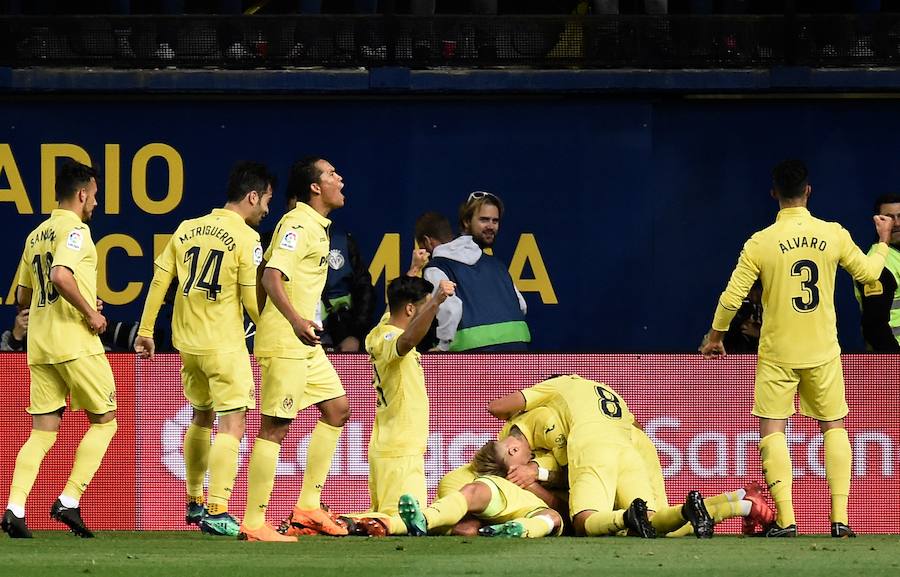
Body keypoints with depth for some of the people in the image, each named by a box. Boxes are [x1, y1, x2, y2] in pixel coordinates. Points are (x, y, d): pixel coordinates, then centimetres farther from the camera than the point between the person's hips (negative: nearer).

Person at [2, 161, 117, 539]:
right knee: (104, 421, 6)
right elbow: (60, 276, -25)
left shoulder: (36, 235, 17)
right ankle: (69, 501, -4)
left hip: (39, 346, 8)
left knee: (43, 432, 7)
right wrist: (90, 313, -15)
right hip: (75, 342, -7)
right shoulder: (75, 229, -8)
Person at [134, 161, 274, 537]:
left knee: (201, 417, 23)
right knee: (231, 424, -6)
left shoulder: (187, 229, 8)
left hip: (187, 342, 7)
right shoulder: (246, 238, -10)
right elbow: (252, 299, -13)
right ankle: (217, 512, -17)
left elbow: (160, 278, 8)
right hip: (224, 344, -7)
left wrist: (146, 330, 13)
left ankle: (194, 503, 33)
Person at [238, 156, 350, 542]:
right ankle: (253, 524, -7)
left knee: (337, 409, 14)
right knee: (276, 426, -9)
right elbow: (271, 276, -26)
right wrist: (295, 320, -39)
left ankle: (307, 508, 16)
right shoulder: (298, 225, -14)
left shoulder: (317, 227, 16)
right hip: (284, 342, -10)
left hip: (305, 341, 10)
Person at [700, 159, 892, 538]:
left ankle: (785, 519, -8)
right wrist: (883, 242, 31)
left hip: (777, 354, -2)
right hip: (823, 351, 2)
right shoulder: (834, 235, -5)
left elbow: (731, 297, -5)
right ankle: (840, 518, 5)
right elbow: (868, 272, 11)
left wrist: (715, 337, 12)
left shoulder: (760, 243, -9)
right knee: (833, 426, 13)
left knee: (772, 431, 4)